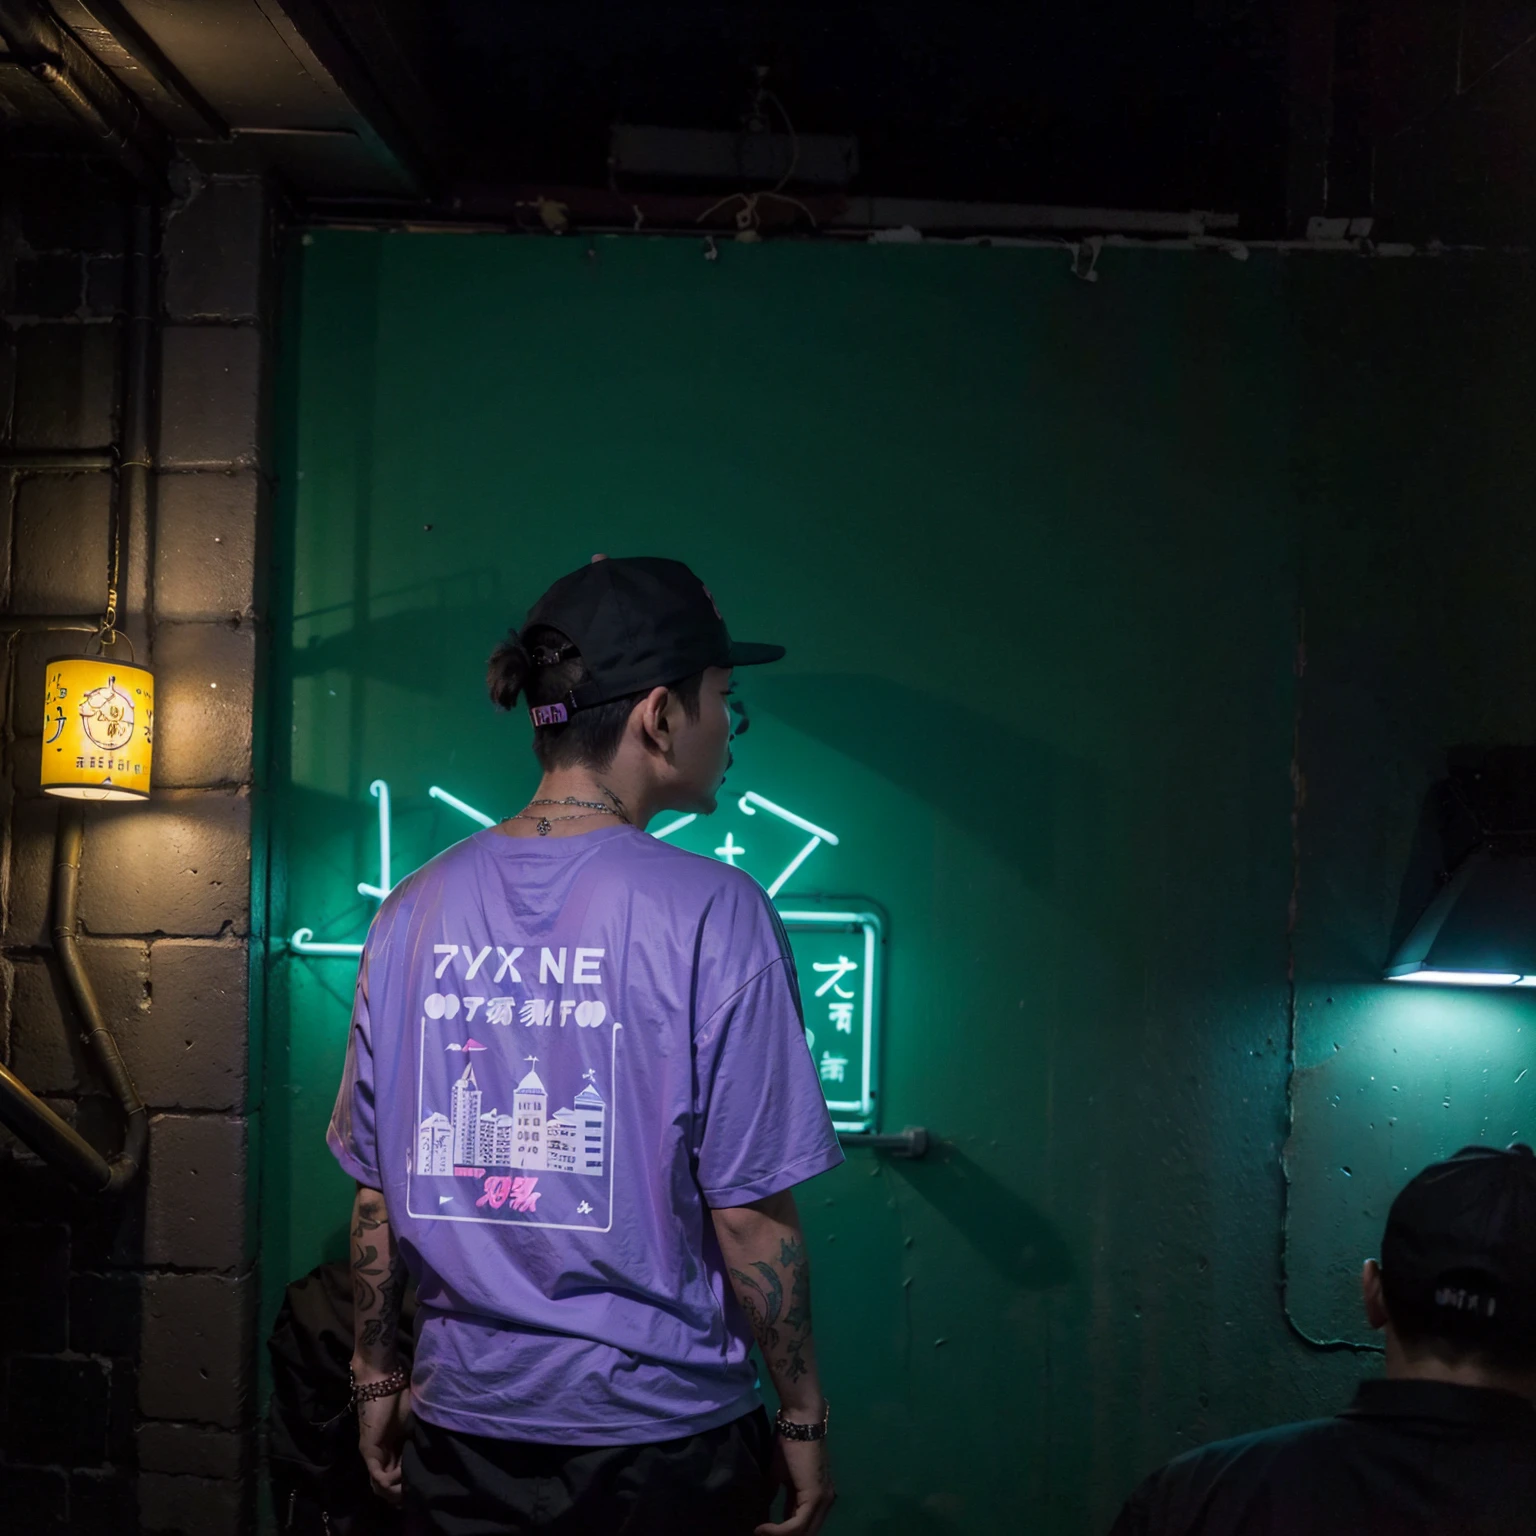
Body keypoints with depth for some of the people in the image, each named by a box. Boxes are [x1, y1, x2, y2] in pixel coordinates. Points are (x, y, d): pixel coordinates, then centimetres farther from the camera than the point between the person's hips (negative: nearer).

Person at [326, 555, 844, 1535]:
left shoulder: (415, 912, -1)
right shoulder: (712, 915, -15)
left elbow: (377, 1190, 5)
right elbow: (749, 1212, -14)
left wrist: (379, 1377, 17)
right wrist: (804, 1419, -2)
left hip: (463, 1430, 4)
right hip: (663, 1443, -4)